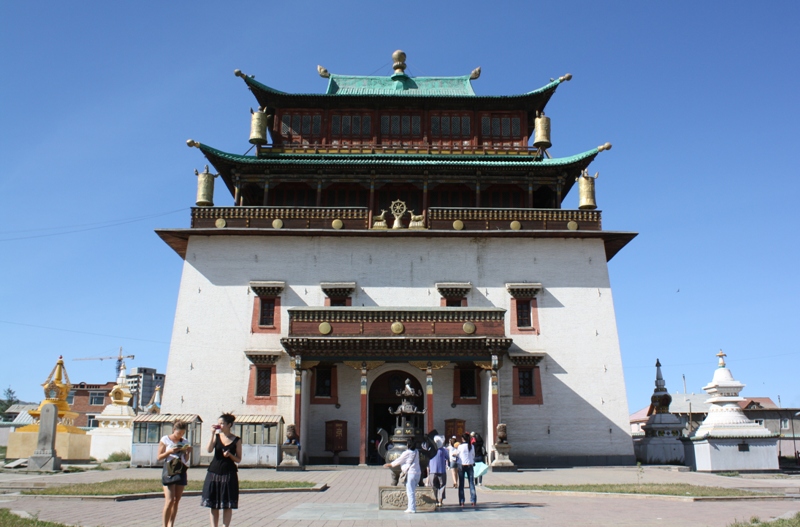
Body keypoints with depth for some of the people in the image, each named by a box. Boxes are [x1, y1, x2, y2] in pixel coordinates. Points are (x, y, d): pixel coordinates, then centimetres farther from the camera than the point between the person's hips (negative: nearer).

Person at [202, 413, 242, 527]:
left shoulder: (236, 440, -1)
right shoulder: (216, 436, 4)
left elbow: (238, 459, 2)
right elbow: (209, 450, -12)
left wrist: (230, 455, -17)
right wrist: (213, 433, -15)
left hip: (229, 474, -2)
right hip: (214, 472, 2)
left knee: (227, 505, 1)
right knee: (213, 504, 6)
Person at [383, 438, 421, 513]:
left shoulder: (407, 453, -10)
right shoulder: (416, 452, 9)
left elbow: (398, 461, 1)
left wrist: (390, 464, 13)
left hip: (411, 473, -7)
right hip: (418, 472, 8)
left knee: (410, 492, -3)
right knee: (412, 491, 16)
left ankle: (411, 508, -3)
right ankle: (413, 507, 17)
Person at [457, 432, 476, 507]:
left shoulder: (460, 446, -8)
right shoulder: (472, 446, -1)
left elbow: (457, 455, 1)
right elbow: (473, 456, 10)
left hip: (461, 465, -2)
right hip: (470, 465, 2)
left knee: (461, 484, 5)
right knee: (471, 483, 6)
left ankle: (461, 502, 4)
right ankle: (473, 501, 3)